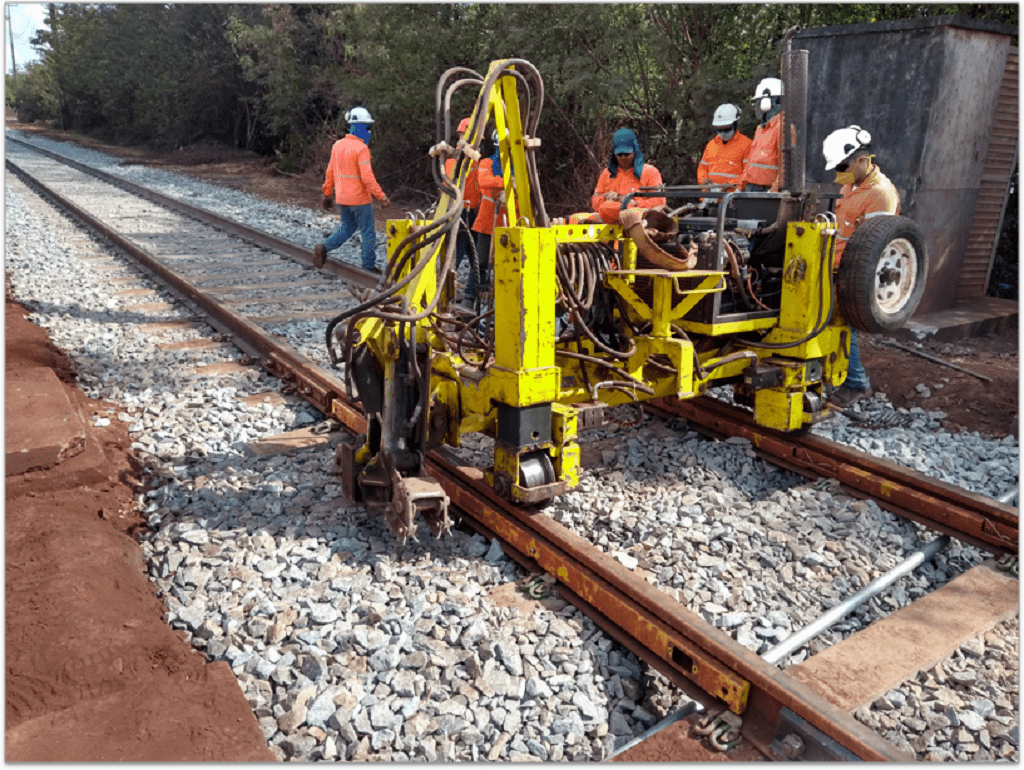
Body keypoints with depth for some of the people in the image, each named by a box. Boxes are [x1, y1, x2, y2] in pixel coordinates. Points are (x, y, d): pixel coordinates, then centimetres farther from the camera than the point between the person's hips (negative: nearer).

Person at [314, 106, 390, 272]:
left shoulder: (337, 145, 6)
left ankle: (324, 247, 7)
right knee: (368, 232, 5)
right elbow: (367, 177, -23)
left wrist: (327, 194, 19)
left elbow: (330, 172, 11)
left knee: (347, 227, 24)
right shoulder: (361, 148, -17)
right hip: (359, 199, -7)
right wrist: (382, 197, -20)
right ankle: (369, 266, 9)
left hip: (341, 198, 7)